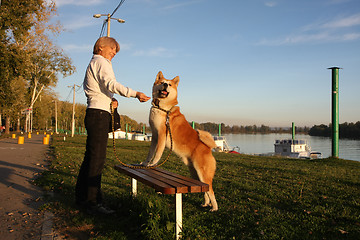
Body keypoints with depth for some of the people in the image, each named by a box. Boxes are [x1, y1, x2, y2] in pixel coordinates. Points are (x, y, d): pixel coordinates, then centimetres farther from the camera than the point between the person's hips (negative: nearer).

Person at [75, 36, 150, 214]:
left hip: (94, 114, 10)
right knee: (97, 158, -11)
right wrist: (135, 93, -30)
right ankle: (94, 202, -9)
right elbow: (110, 84, -21)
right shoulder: (101, 62, -4)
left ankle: (82, 198, 20)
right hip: (99, 113, -10)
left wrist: (110, 100, 8)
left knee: (90, 157, 12)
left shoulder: (93, 63, 27)